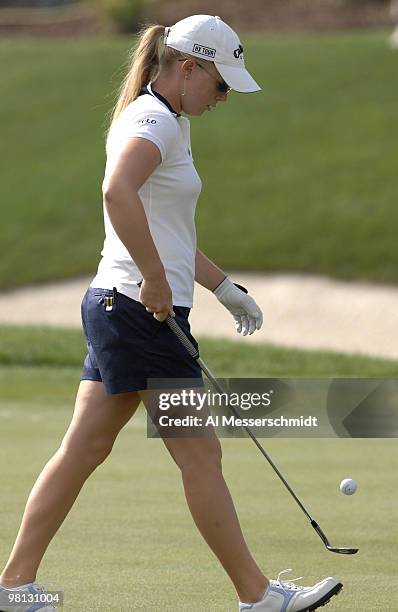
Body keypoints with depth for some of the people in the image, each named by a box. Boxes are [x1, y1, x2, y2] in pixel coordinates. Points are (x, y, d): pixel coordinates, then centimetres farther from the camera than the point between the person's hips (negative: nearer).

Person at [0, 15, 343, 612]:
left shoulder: (165, 122, 19)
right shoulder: (153, 120, -14)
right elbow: (118, 191, -35)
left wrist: (223, 285, 27)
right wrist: (156, 280, -29)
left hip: (116, 307, 10)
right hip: (142, 311, -10)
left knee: (83, 451, 10)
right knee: (201, 456, -3)